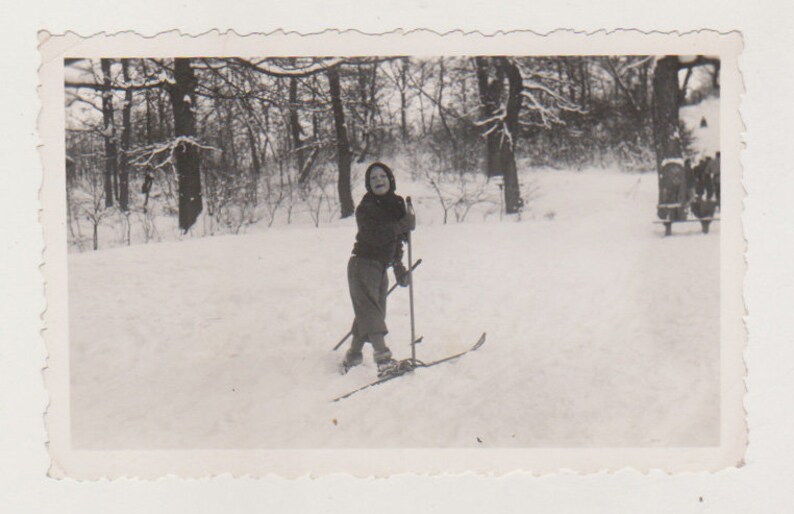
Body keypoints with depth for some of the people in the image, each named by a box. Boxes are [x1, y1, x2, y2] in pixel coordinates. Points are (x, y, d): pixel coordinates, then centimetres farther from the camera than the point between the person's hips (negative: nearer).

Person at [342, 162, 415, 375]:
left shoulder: (397, 204, 9)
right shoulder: (365, 208, -13)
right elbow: (374, 235, -28)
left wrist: (398, 266, 19)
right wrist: (403, 225, -28)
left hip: (381, 266, 8)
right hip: (363, 264, -8)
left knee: (370, 312, 13)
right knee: (370, 310, -15)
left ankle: (352, 356, 25)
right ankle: (383, 358, -26)